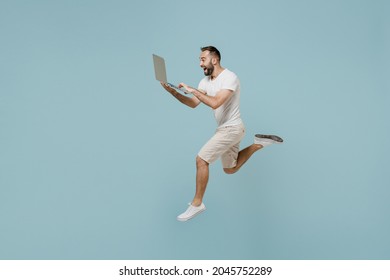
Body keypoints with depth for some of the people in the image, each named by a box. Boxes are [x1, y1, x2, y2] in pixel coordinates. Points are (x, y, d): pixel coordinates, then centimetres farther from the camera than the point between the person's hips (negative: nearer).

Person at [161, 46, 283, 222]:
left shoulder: (229, 78, -20)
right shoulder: (206, 81, 7)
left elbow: (215, 103, -33)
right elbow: (193, 104, 5)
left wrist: (193, 90, -27)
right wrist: (174, 92, -9)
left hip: (231, 128, -10)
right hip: (225, 129, 10)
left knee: (201, 159, -15)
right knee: (230, 169, 20)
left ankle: (197, 204, -4)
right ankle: (258, 144, 26)